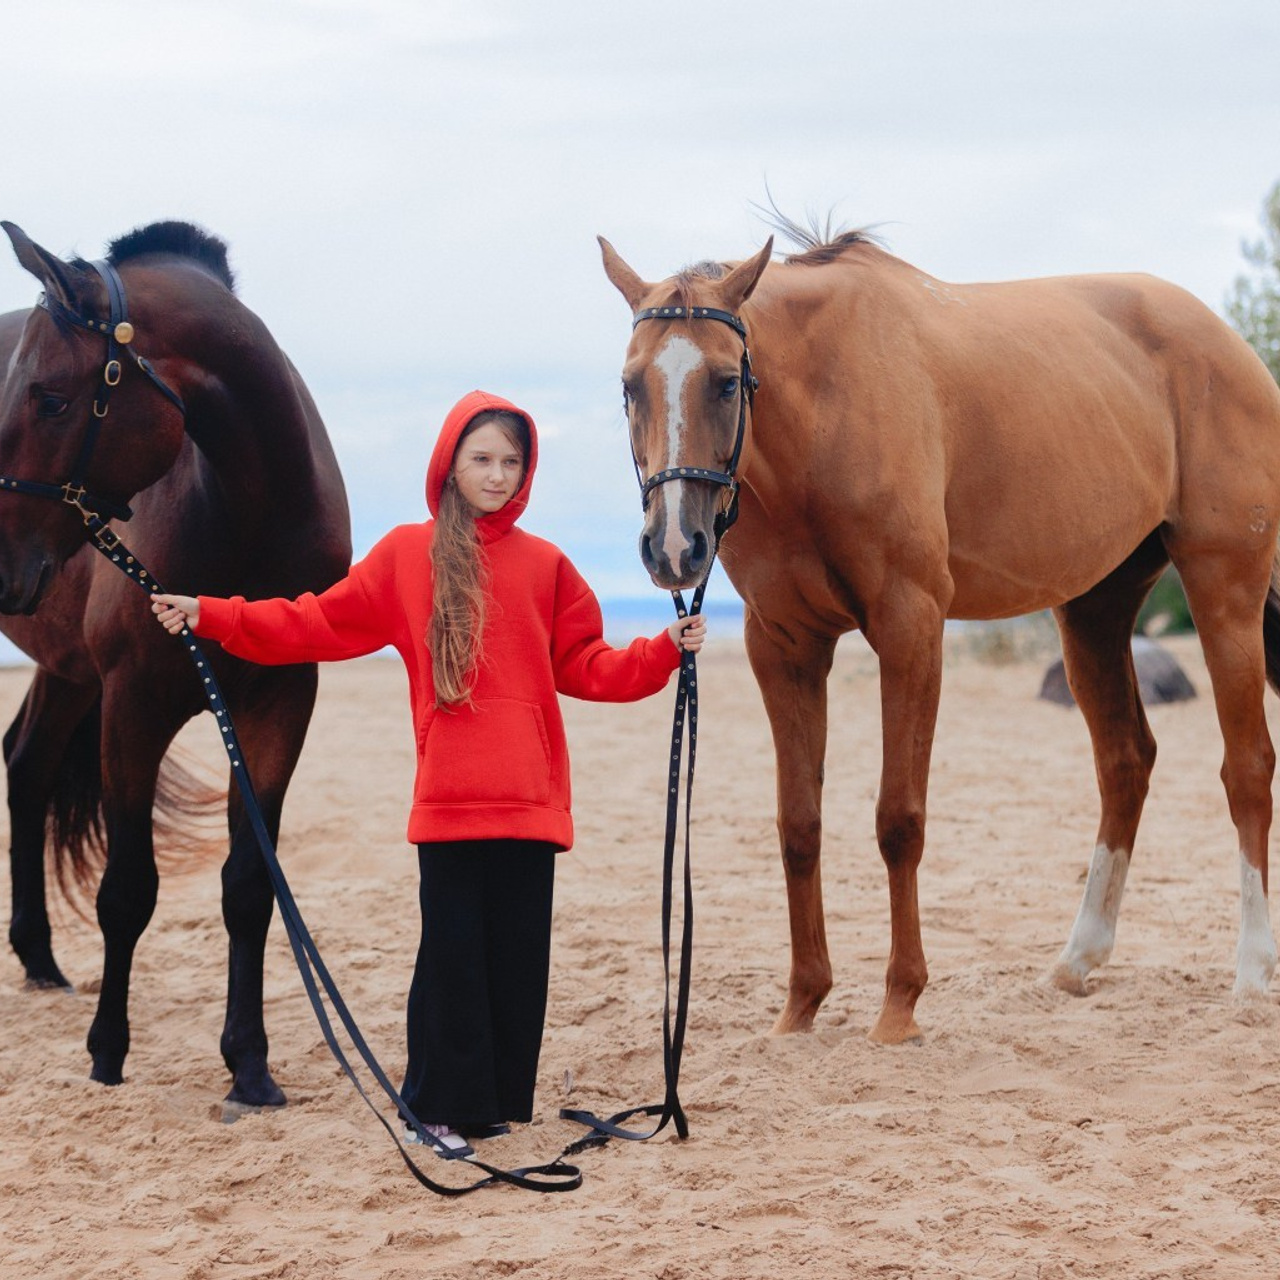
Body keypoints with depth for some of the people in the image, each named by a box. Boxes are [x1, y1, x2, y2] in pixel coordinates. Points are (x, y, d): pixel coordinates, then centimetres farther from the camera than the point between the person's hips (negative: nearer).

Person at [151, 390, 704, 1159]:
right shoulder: (406, 556, 3)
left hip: (530, 801, 2)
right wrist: (211, 617, -3)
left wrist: (666, 652, -3)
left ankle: (497, 1097, 18)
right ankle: (440, 1106, 9)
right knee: (452, 953, 0)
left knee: (520, 952, 6)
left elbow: (585, 667, 10)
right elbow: (320, 624, 2)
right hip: (450, 801, -2)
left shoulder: (546, 566, 7)